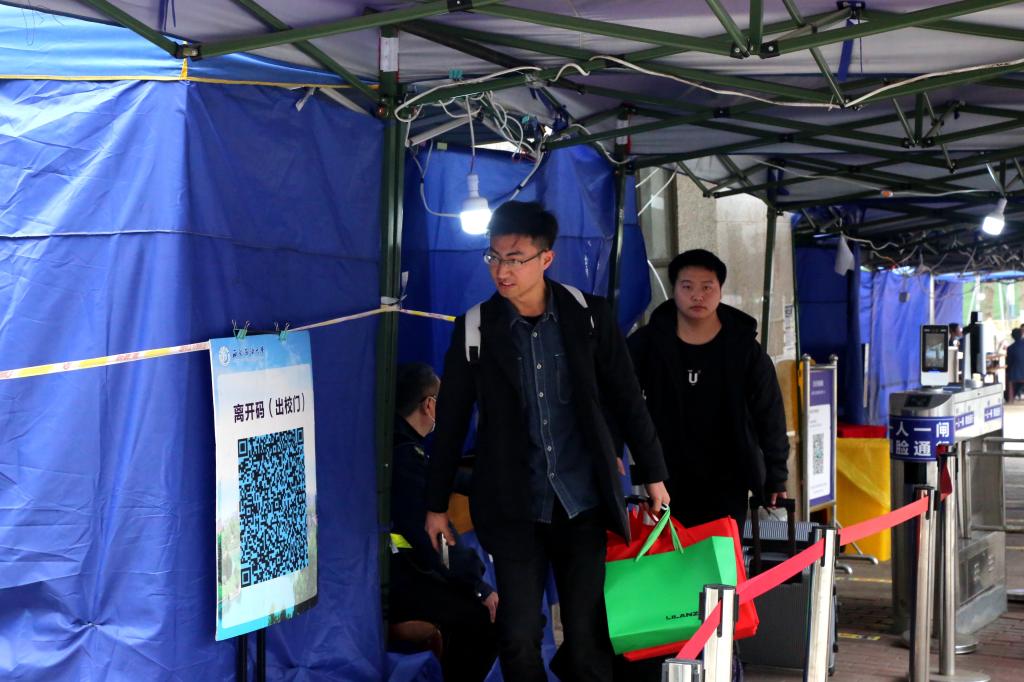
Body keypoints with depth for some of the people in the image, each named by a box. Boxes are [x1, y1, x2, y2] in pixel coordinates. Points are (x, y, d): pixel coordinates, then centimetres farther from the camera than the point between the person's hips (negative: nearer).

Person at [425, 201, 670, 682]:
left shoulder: (589, 316, -2)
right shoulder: (476, 328, -2)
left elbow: (626, 399, 6)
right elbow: (451, 420, 5)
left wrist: (653, 475, 9)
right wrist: (437, 505, 9)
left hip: (583, 501, 0)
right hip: (513, 505, 0)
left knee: (587, 630, 3)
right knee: (519, 633, -2)